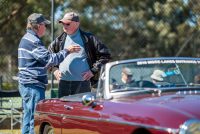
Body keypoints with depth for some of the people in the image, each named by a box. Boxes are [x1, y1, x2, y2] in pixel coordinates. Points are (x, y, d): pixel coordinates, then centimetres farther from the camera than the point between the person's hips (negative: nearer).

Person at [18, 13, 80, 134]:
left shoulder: (26, 39, 18)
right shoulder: (32, 41, -15)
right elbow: (49, 59, -20)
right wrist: (67, 51, -13)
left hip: (26, 85, 11)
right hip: (34, 86, -11)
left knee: (28, 118, 13)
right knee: (36, 119, -9)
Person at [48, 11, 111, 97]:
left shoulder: (88, 39, 0)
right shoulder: (60, 40, 11)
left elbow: (105, 55, 2)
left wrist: (93, 70, -5)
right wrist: (54, 69, 10)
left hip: (82, 83, -4)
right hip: (63, 83, 4)